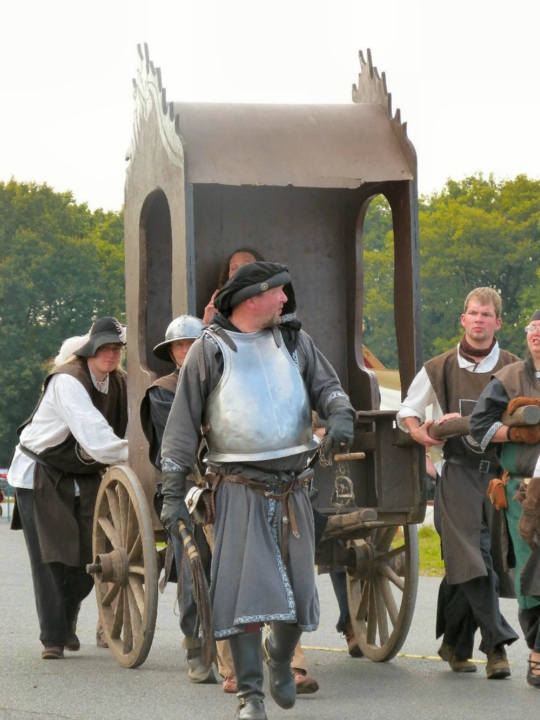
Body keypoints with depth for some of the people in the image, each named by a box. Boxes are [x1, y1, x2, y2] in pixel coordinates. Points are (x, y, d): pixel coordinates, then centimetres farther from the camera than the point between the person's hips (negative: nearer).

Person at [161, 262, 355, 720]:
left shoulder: (293, 340, 11)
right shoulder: (209, 351, -1)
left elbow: (325, 385, 8)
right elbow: (183, 424, -1)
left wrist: (340, 415, -17)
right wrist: (173, 493, -6)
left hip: (293, 488, 4)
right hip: (240, 488, -4)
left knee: (298, 586, 8)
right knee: (244, 587, -11)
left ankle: (280, 657, 36)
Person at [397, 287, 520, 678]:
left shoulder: (514, 369, 7)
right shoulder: (439, 369, 9)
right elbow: (408, 409, 19)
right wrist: (419, 431, -3)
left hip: (500, 473, 1)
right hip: (458, 473, -1)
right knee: (471, 558, -15)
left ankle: (455, 644, 18)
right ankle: (497, 642, -18)